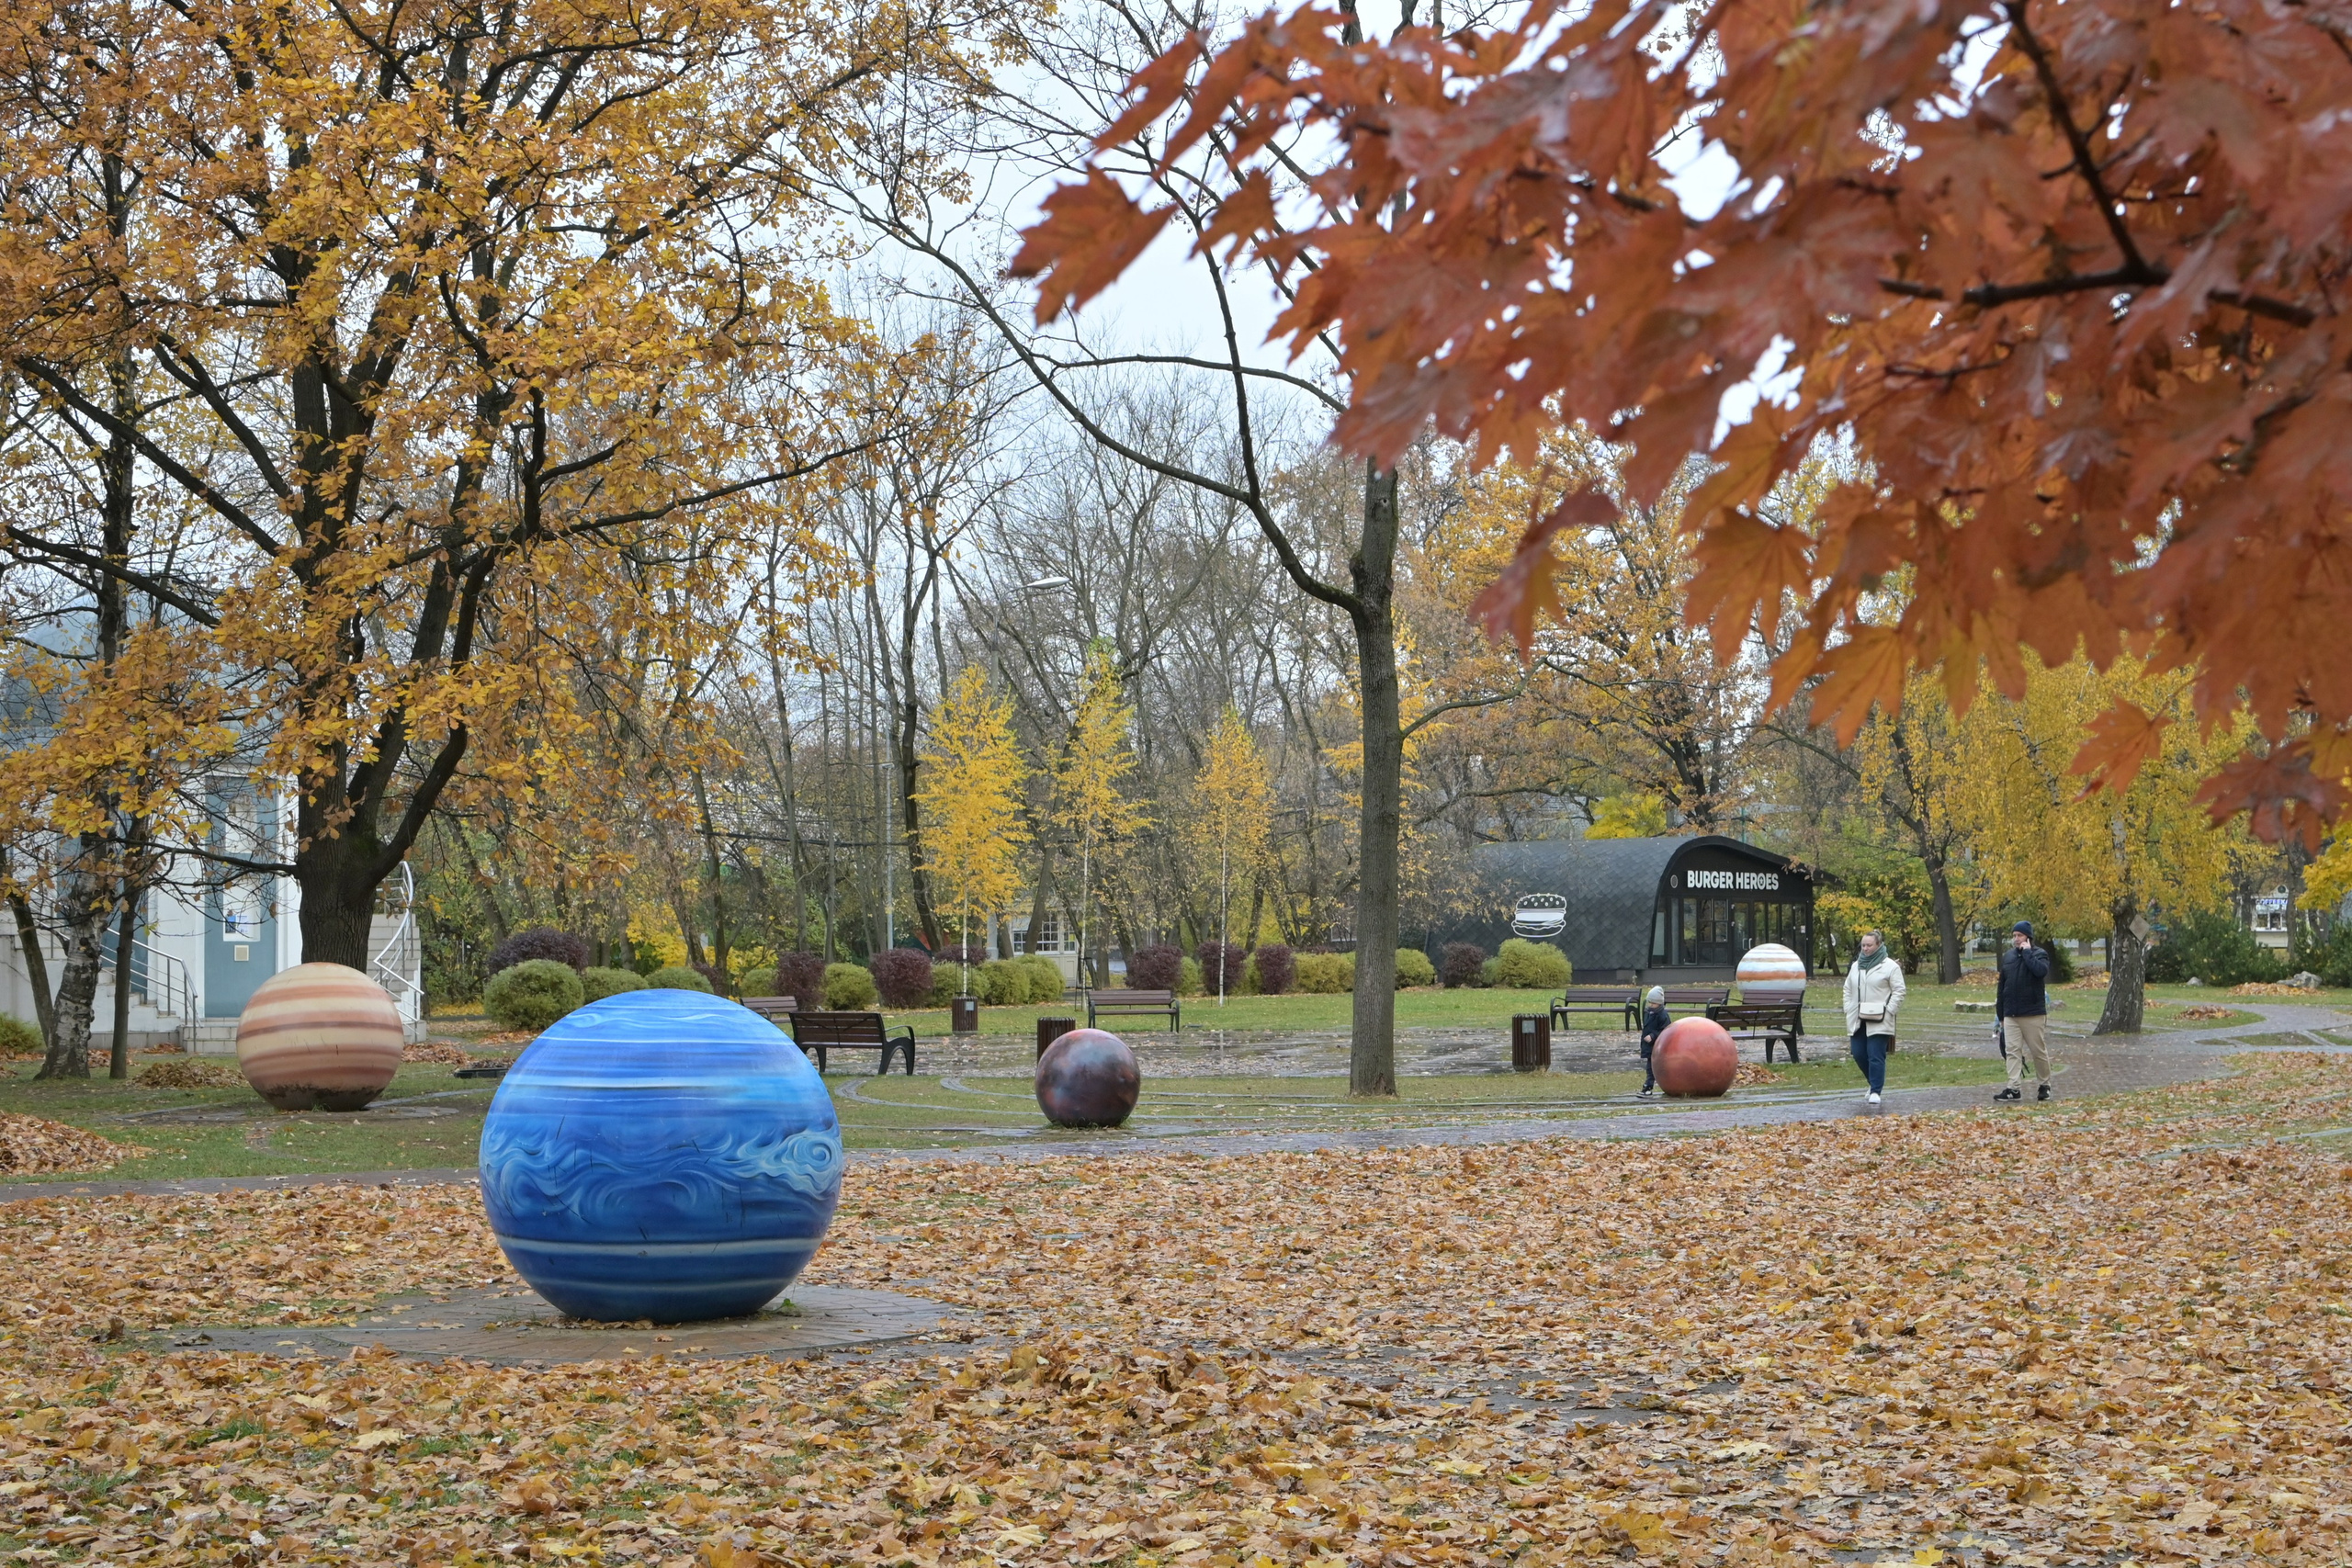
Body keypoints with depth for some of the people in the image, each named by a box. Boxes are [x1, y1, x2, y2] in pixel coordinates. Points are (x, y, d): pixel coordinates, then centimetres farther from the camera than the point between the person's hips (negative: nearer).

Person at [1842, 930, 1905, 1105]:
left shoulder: (1890, 966, -4)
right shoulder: (1856, 966, 14)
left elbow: (1898, 992, -5)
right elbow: (1848, 990, 20)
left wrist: (1887, 1012, -12)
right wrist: (1848, 1010, 8)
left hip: (1879, 1023, -6)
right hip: (1858, 1021, 6)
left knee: (1876, 1056, -9)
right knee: (1859, 1054, 5)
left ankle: (1876, 1091, -4)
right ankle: (1876, 1083, 25)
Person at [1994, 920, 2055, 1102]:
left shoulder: (2039, 954, -3)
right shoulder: (2008, 957, 12)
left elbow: (2041, 971, -27)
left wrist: (2027, 952, -17)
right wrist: (2000, 1014, 14)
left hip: (2033, 1015, -5)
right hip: (2011, 1015, 5)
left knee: (2039, 1052, 5)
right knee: (2012, 1051, -4)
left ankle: (2044, 1085, 19)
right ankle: (2014, 1088, -6)